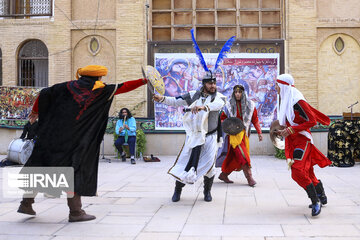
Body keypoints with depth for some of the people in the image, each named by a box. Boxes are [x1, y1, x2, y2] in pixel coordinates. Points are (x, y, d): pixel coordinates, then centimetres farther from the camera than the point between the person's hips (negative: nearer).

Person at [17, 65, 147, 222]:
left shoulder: (68, 86, 12)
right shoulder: (101, 91, 3)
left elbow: (45, 93, 14)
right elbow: (124, 87, 9)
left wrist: (36, 111, 29)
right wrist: (143, 81, 19)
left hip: (51, 135, 4)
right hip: (76, 139, -4)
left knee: (40, 164, 12)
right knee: (76, 169, 3)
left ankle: (26, 203, 19)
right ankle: (75, 211, 2)